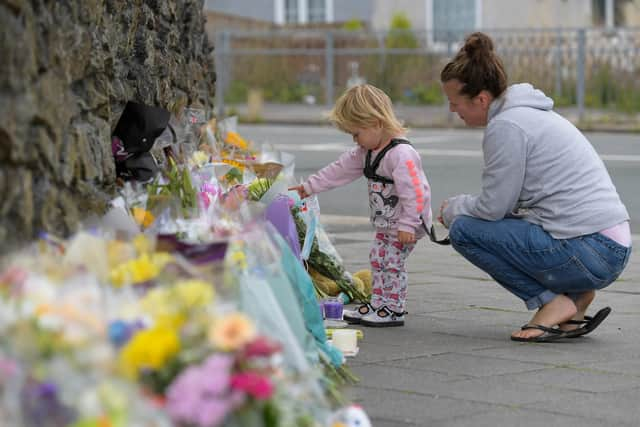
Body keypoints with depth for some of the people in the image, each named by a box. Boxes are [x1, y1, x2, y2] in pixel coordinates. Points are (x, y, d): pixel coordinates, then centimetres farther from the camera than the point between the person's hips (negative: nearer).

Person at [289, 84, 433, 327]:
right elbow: (340, 170, 12)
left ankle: (393, 310, 1)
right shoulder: (367, 151, 5)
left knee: (392, 262, -7)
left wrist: (407, 225, -28)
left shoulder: (401, 154, -26)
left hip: (406, 224, -10)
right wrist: (309, 187, 13)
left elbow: (414, 192, -29)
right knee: (377, 259, 13)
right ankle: (377, 305, 21)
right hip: (385, 223, 10)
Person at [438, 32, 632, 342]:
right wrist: (462, 207, 15)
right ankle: (573, 295, 12)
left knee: (465, 231, -6)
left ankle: (553, 301, -6)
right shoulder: (528, 113, 18)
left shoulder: (506, 126, -13)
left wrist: (454, 208, 9)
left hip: (590, 253, -10)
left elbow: (494, 206, -10)